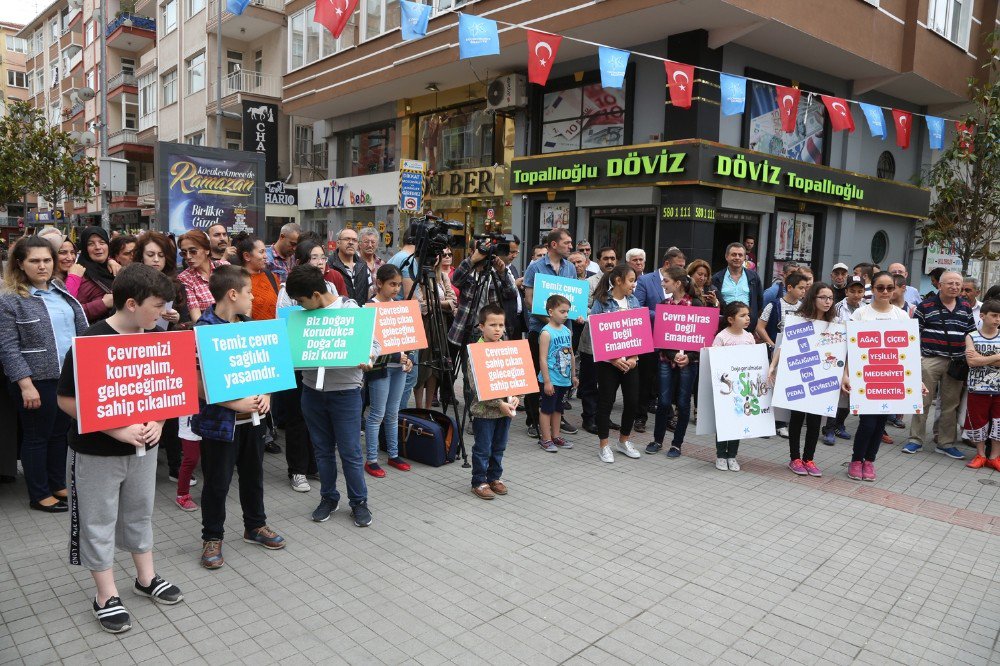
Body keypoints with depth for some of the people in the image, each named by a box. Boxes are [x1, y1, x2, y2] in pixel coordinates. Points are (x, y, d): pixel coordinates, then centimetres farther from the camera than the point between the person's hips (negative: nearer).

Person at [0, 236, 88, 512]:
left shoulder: (62, 292, 9)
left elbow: (81, 330, 15)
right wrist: (26, 385, -18)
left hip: (70, 376, 6)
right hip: (37, 380, -6)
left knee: (62, 433, 15)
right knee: (37, 437, 7)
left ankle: (58, 485, 30)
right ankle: (39, 495, 19)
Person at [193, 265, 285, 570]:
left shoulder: (247, 324, 5)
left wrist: (264, 393, -3)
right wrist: (234, 404, -22)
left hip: (252, 417, 7)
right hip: (220, 421, -7)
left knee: (253, 475, 20)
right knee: (217, 483, 8)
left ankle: (255, 526, 38)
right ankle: (212, 538, 28)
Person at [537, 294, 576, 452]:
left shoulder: (567, 331, 7)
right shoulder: (546, 333, -15)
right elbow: (543, 359, -17)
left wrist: (573, 375, 18)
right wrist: (547, 381, -18)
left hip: (564, 379, 7)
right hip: (551, 379, -7)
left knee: (558, 408, 17)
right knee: (546, 409, 3)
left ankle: (555, 436, 28)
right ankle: (545, 439, 12)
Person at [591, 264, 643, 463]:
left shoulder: (634, 301, 7)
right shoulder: (601, 302, -8)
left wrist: (633, 357, -5)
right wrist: (614, 359, -15)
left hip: (631, 361, 5)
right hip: (608, 361, -5)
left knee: (633, 401, 7)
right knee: (606, 401, 3)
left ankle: (624, 441, 28)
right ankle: (604, 446, 15)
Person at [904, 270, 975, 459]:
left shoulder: (966, 308, 11)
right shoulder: (926, 306, -3)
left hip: (956, 363, 4)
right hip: (930, 360, -4)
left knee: (951, 405, 9)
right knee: (923, 401, -1)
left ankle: (946, 443, 19)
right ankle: (916, 440, 8)